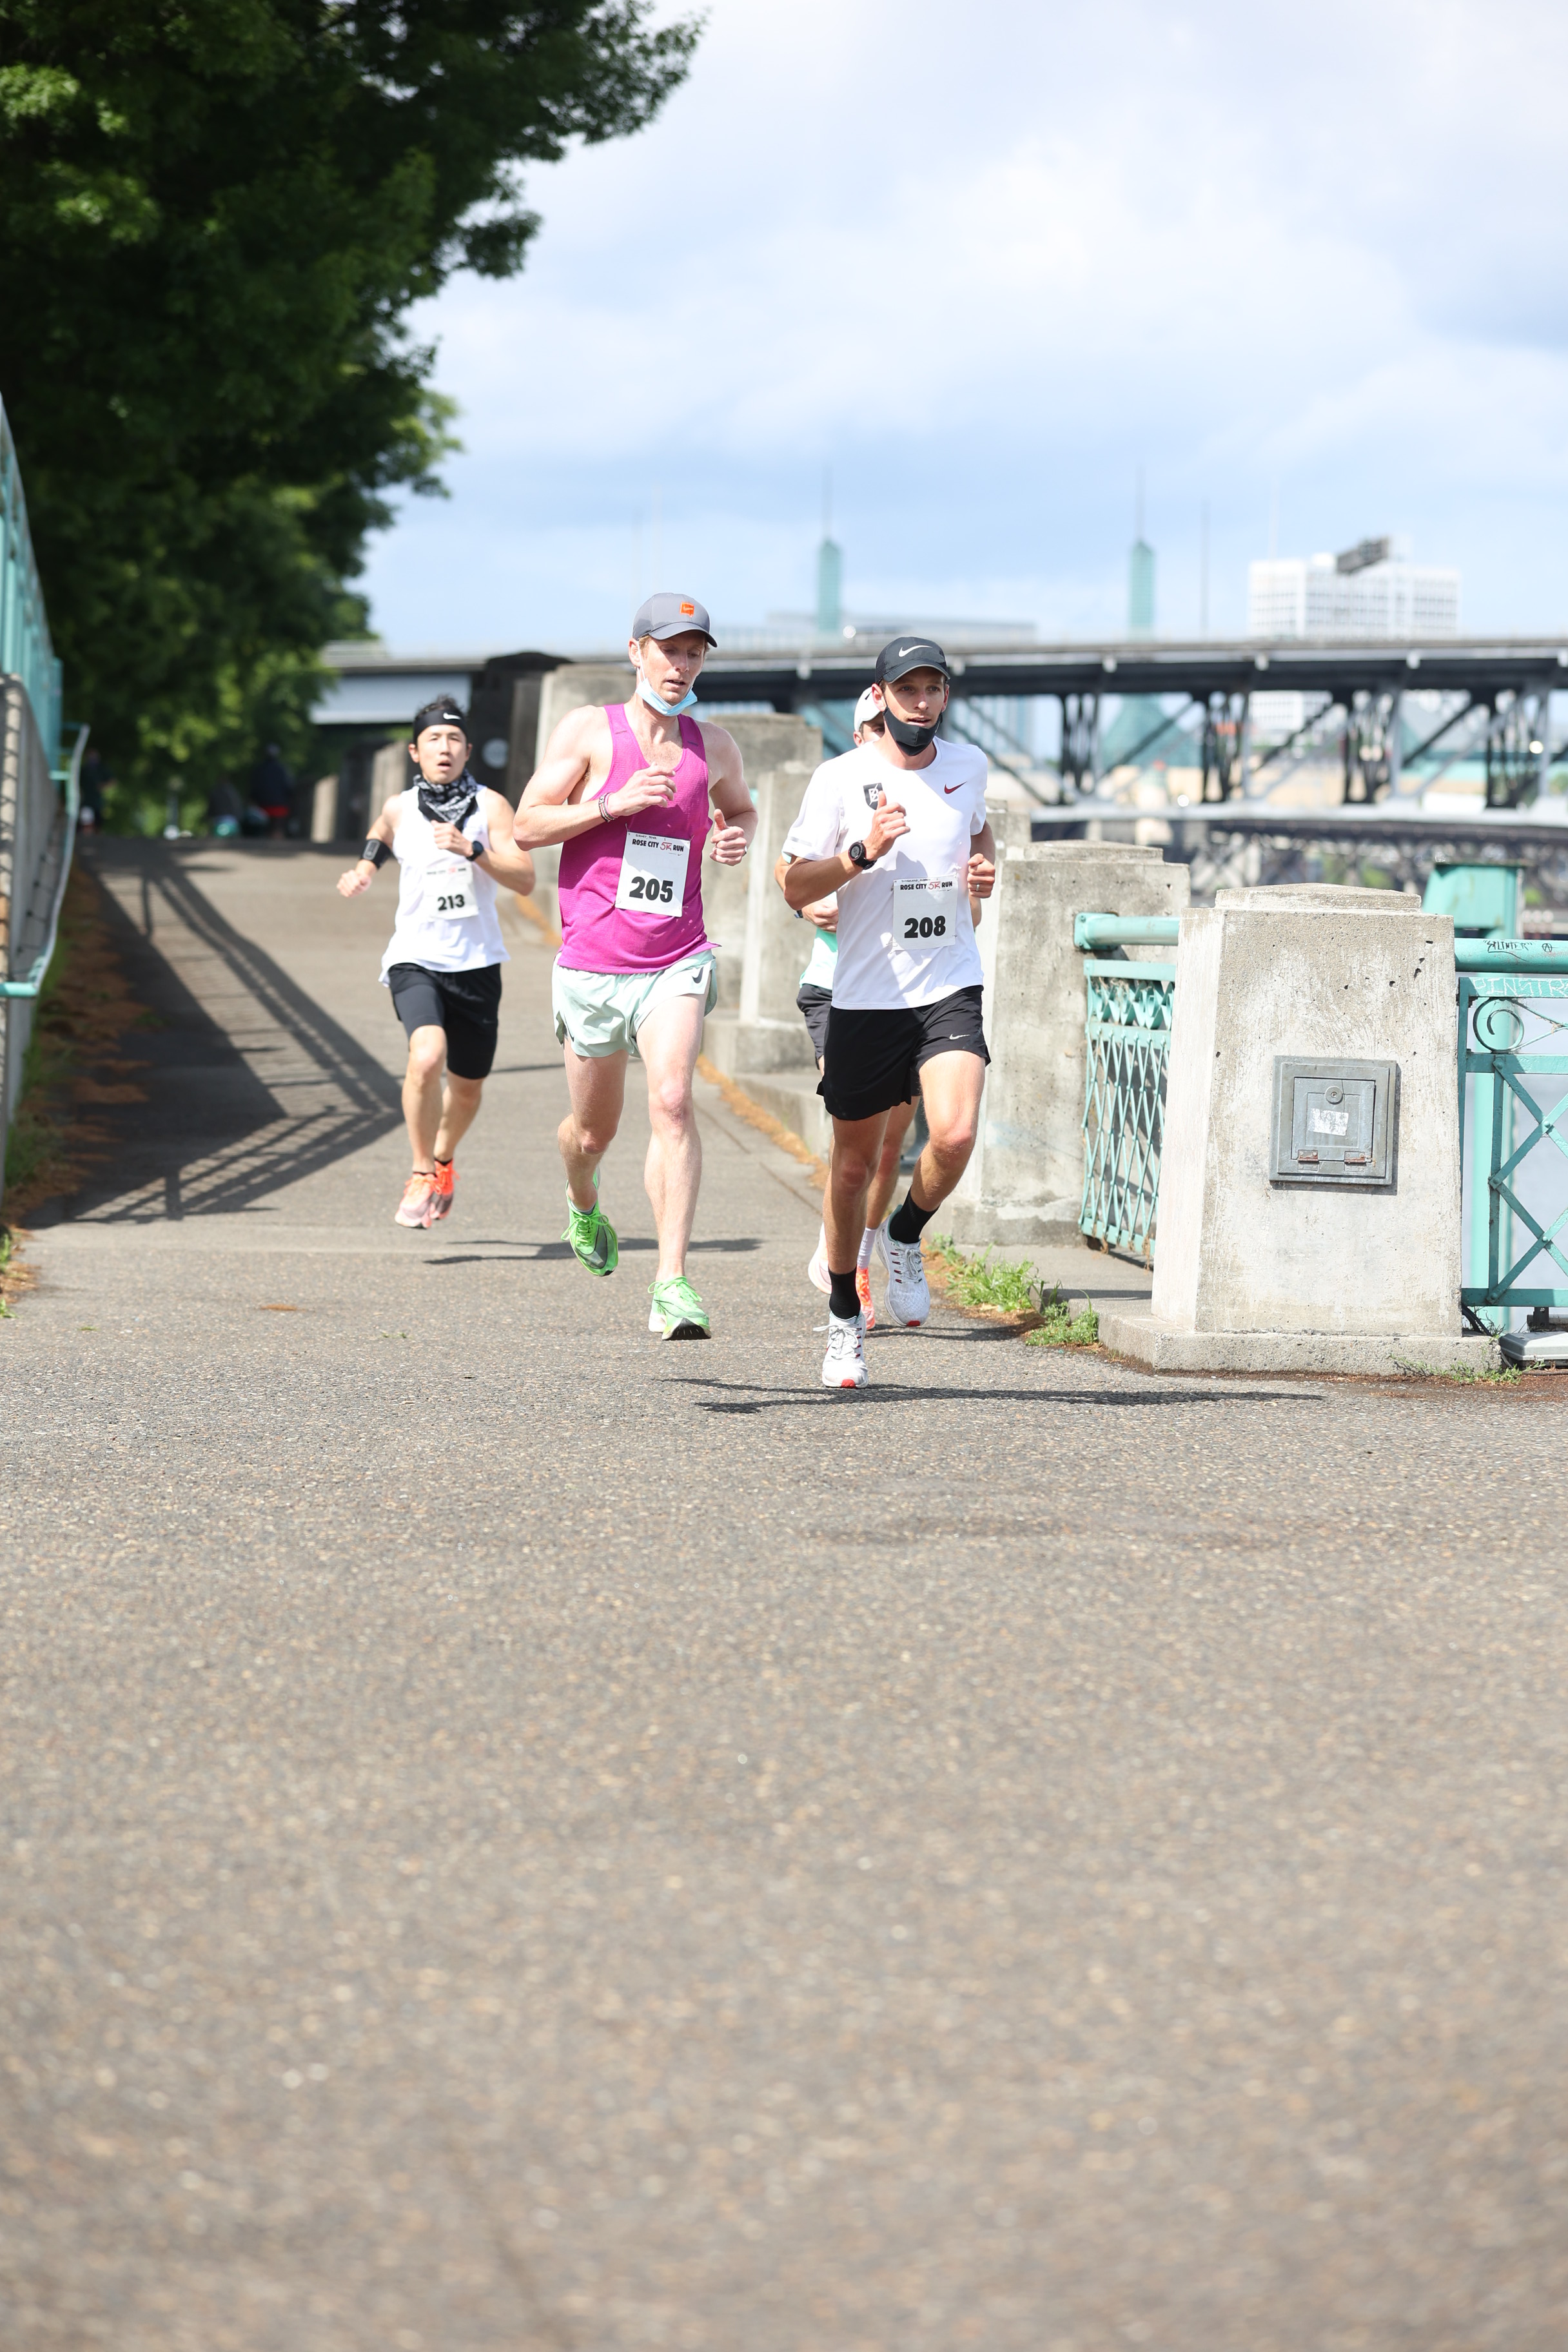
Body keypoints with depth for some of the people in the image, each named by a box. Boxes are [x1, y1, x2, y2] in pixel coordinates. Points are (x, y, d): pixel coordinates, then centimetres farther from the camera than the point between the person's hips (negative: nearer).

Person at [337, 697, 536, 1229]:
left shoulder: (490, 806, -2)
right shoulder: (399, 809, 3)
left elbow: (524, 880, -12)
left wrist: (472, 850, -24)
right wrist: (361, 871, 11)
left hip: (476, 965, 1)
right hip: (415, 960, -1)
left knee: (467, 1087, 14)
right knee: (426, 1057, -27)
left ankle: (444, 1160, 46)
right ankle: (421, 1174, -10)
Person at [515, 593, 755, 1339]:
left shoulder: (713, 745, 8)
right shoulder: (589, 731, -2)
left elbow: (741, 808, 28)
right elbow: (526, 828, -5)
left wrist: (737, 837, 4)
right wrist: (614, 803, -17)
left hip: (677, 962, 1)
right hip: (592, 964, -1)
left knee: (672, 1102, -21)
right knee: (594, 1129, 12)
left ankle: (671, 1284, -25)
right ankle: (583, 1205, 50)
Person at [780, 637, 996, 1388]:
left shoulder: (968, 765, 6)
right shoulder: (841, 778, -6)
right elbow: (794, 885, -5)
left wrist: (985, 866, 6)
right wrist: (862, 853, -21)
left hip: (950, 988, 2)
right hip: (864, 995, -2)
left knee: (955, 1136, -21)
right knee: (854, 1160, 7)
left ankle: (905, 1237, 11)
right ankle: (843, 1316, 27)